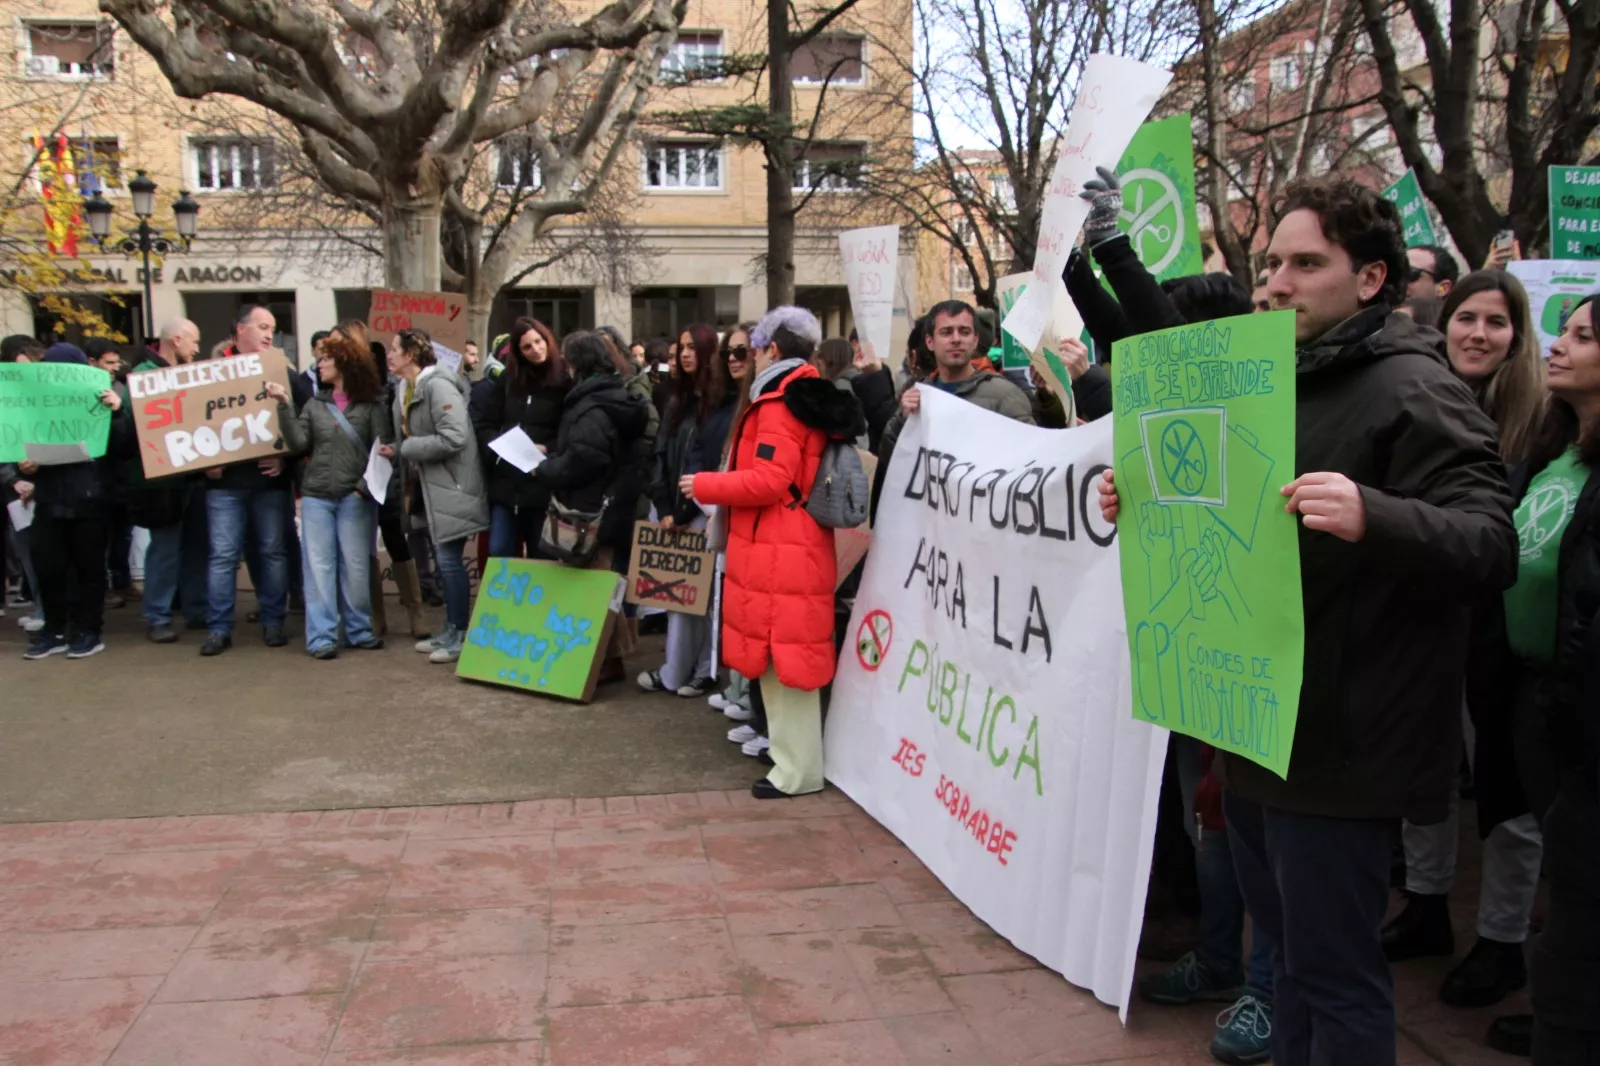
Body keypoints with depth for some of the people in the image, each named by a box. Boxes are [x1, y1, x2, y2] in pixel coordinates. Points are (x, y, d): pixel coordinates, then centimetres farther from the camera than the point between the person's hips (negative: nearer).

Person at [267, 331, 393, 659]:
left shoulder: (371, 405, 2)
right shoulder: (314, 406, 12)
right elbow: (298, 443, 0)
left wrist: (368, 482, -15)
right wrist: (284, 405, -7)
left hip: (355, 496, -3)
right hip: (316, 496, 3)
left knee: (355, 566, 3)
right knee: (319, 566, 1)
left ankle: (358, 629, 15)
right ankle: (321, 636, 4)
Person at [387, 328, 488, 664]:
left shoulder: (438, 385, -17)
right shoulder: (404, 390, 12)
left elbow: (453, 438, -25)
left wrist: (404, 449, -18)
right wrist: (395, 451, -2)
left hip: (451, 484, -9)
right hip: (429, 484, 9)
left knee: (449, 559, -6)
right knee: (444, 560, 14)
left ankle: (459, 635, 3)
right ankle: (450, 629, 23)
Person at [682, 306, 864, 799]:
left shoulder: (779, 404, -14)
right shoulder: (812, 399, 15)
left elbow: (770, 480, -21)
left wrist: (704, 485, -10)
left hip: (779, 553, -9)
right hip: (798, 547, 9)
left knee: (782, 657, -3)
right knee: (787, 654, 16)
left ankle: (798, 770, 5)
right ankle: (792, 751, 27)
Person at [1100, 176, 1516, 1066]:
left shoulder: (1414, 389, -11)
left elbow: (1490, 544, -22)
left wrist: (1373, 517, -40)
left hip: (1337, 739, -8)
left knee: (1333, 970, 2)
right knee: (1288, 946, 21)